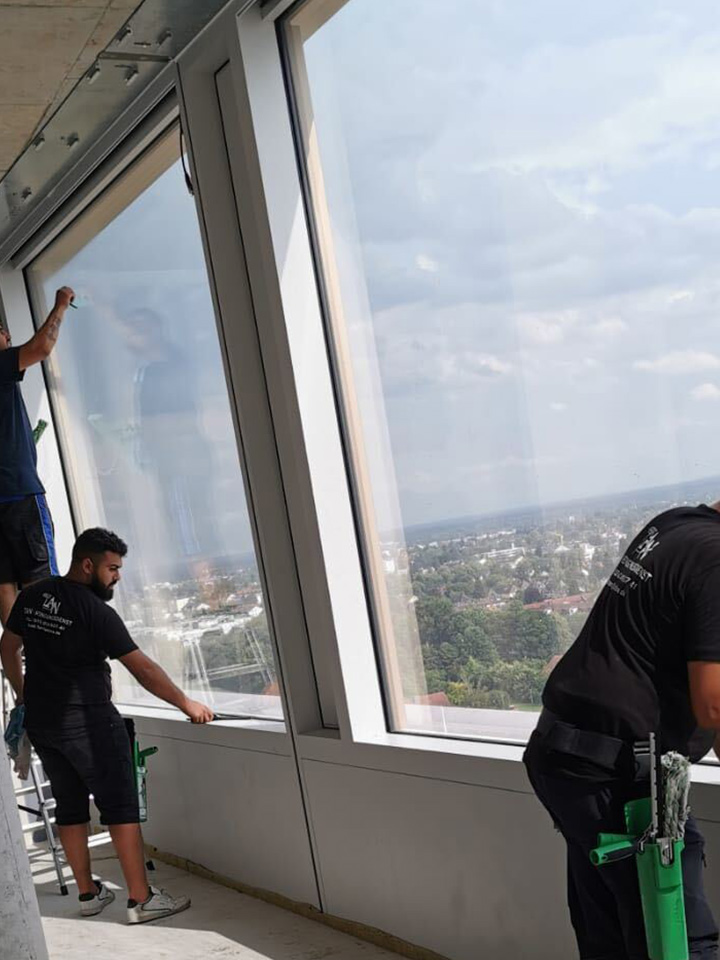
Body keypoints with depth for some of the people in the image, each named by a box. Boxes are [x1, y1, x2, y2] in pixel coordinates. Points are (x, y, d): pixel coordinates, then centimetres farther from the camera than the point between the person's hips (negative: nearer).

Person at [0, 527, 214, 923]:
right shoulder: (94, 610, -16)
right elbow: (142, 668, -17)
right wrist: (186, 704, -11)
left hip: (41, 722, 7)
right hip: (88, 722, -7)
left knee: (70, 807, 15)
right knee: (120, 806, -3)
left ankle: (88, 893, 22)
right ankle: (141, 899, -3)